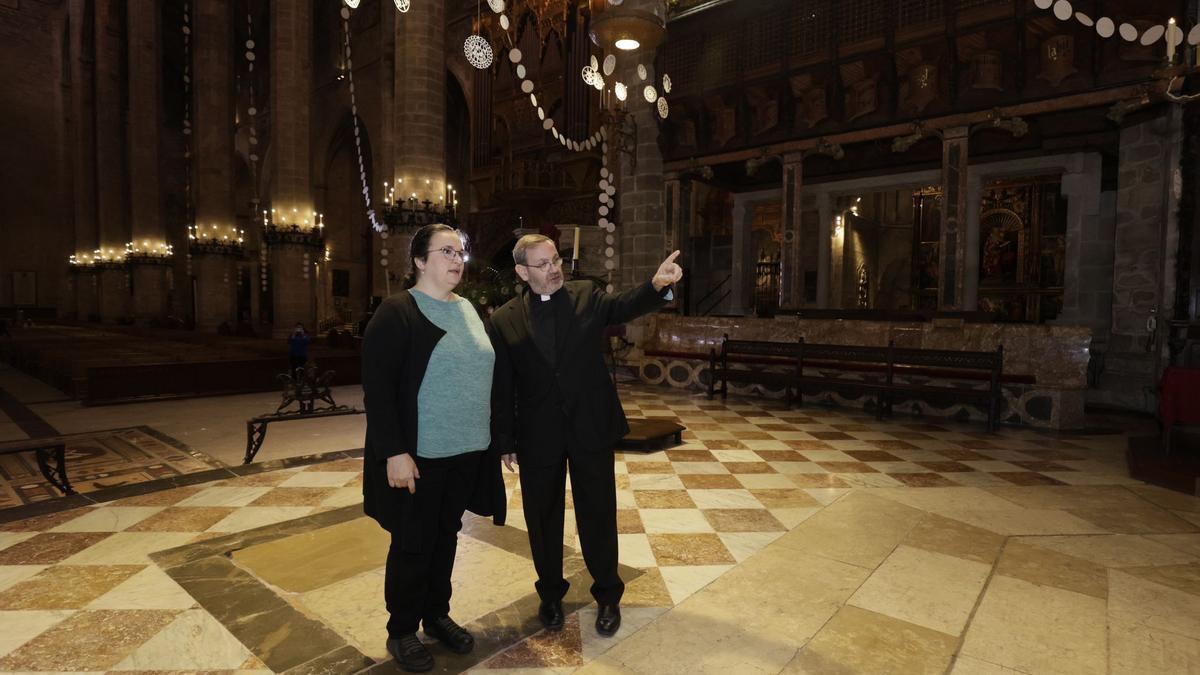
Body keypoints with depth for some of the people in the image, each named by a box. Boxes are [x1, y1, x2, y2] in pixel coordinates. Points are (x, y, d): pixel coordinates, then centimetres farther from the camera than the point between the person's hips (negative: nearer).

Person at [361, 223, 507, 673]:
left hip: (465, 452, 6)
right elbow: (376, 387, -15)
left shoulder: (468, 310, 9)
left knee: (446, 536, 18)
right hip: (418, 455, -5)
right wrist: (394, 452, -20)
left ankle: (437, 615, 37)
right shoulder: (397, 312, -11)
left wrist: (492, 435, 13)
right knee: (413, 544, 9)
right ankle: (401, 631, 30)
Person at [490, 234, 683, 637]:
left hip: (591, 429, 0)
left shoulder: (586, 296, 1)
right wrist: (507, 442, -1)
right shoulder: (505, 320, -1)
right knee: (543, 519, 15)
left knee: (598, 516, 11)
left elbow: (625, 306, -16)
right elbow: (502, 388, 0)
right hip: (538, 437, 0)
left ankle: (608, 595, 32)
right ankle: (550, 594, 38)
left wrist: (657, 284, -36)